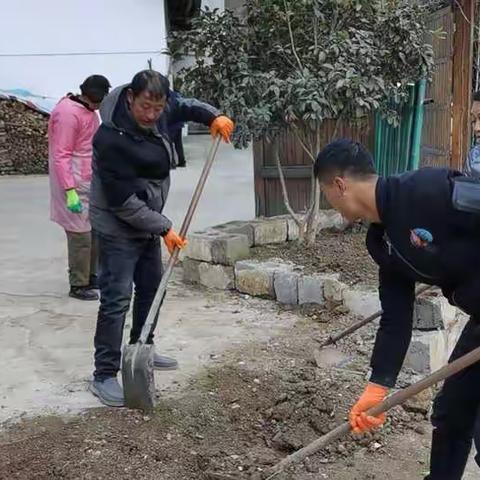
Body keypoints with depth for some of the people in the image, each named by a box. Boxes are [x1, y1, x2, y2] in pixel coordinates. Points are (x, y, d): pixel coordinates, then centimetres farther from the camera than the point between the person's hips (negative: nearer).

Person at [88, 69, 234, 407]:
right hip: (118, 227, -8)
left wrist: (213, 116, -3)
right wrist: (164, 228, -23)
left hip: (147, 221, 8)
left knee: (151, 287, 18)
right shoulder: (112, 138, -30)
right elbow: (122, 201, -27)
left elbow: (184, 106, 16)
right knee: (116, 299, -9)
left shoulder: (158, 107, -8)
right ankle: (104, 375, -1)